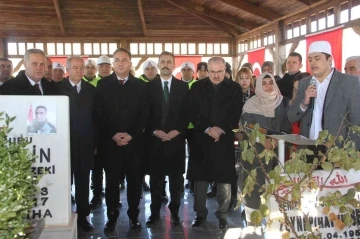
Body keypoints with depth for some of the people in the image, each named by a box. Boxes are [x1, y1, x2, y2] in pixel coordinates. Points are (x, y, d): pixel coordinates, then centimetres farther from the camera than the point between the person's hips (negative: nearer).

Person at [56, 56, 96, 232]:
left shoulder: (91, 90, 7)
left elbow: (95, 117, 7)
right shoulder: (57, 88, -2)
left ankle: (82, 216, 22)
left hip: (85, 145, 3)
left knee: (83, 184, 10)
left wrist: (95, 142, 3)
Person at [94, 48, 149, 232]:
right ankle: (112, 216, 20)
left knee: (135, 180, 6)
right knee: (111, 181, 6)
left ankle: (134, 215, 22)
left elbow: (144, 113, 1)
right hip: (110, 141, 0)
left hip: (134, 141, 1)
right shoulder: (103, 84, 5)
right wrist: (112, 134, -11)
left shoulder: (140, 85, 7)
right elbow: (99, 113, 0)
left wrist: (131, 134, -10)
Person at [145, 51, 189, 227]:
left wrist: (177, 131, -10)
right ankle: (155, 212, 19)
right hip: (155, 138, 0)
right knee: (155, 178, 6)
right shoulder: (149, 86, 5)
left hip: (176, 138, 0)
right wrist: (154, 130, -12)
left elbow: (186, 113, 2)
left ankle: (174, 211, 20)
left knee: (176, 178, 7)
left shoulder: (183, 87, 7)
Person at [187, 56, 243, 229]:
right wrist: (207, 129, -13)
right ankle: (200, 213, 21)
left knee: (224, 180, 3)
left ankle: (222, 215, 18)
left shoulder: (234, 88, 4)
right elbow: (193, 114, 0)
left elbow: (236, 114, -1)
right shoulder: (197, 88, 6)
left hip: (224, 139, -1)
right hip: (202, 139, 1)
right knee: (200, 179, 6)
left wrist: (221, 129, -15)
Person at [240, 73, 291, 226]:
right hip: (255, 150, -2)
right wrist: (263, 140, -18)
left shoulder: (283, 102, 8)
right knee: (255, 183, -3)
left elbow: (287, 125, 4)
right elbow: (247, 127, -5)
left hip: (277, 149, 2)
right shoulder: (251, 104, 1)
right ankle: (252, 219, 5)